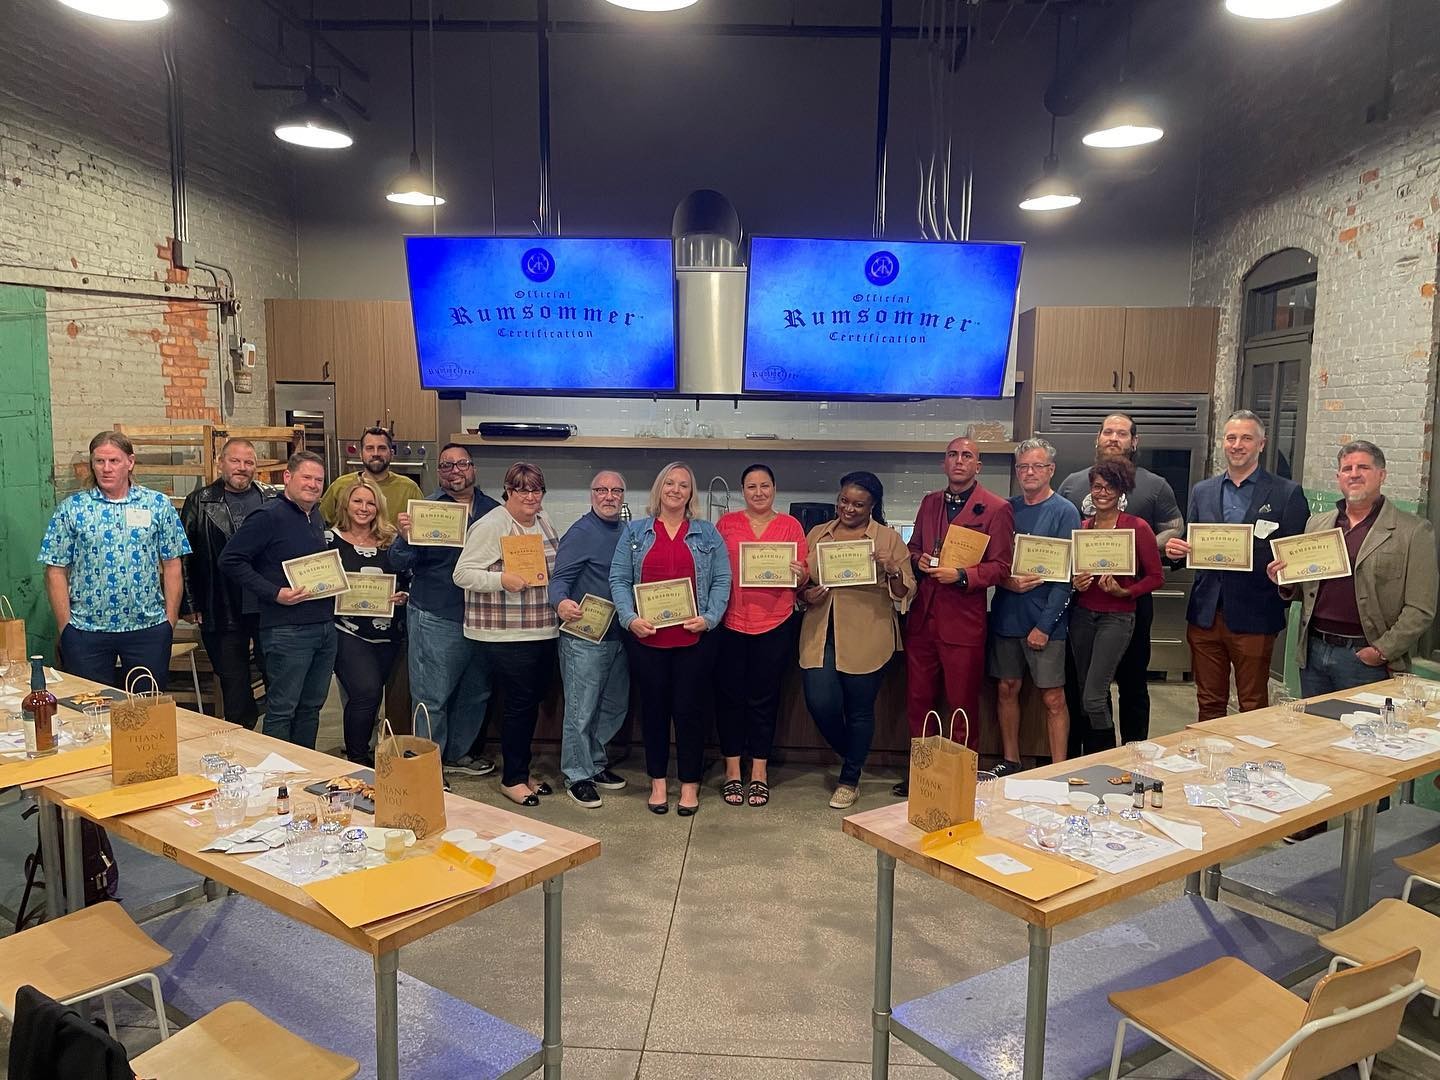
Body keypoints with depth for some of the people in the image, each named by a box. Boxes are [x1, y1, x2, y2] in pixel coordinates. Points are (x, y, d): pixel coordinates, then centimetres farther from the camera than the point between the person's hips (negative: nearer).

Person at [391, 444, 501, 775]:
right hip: (436, 620, -5)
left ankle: (458, 753, 35)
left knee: (475, 694, 17)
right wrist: (405, 537, -29)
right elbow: (401, 564, -9)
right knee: (432, 697, 0)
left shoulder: (493, 510, 7)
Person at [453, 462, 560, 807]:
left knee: (533, 702, 15)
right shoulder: (491, 526, -13)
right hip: (507, 636, -8)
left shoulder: (544, 521, 12)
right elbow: (463, 573, -15)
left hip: (544, 632, 8)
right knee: (519, 705, -1)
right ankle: (512, 779, 15)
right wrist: (501, 579, -26)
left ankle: (521, 772, 29)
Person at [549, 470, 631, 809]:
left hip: (618, 634, 8)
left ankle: (596, 764, 34)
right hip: (585, 636, -7)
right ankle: (578, 775, 15)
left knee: (614, 707, 17)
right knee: (581, 710, 0)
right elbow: (560, 579, -17)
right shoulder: (581, 533, -11)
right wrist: (562, 603, -37)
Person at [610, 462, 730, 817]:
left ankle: (690, 784, 17)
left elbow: (722, 580, 2)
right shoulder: (635, 531, 7)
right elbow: (619, 579, 2)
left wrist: (709, 618, -11)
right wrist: (630, 619, -11)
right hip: (647, 638, 1)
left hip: (694, 639, -1)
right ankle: (657, 782, 23)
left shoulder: (707, 533, 7)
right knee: (654, 708, 9)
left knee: (689, 709, 3)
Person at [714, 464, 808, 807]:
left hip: (775, 624, 0)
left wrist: (799, 575, -15)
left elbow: (803, 577, 6)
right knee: (730, 695, 5)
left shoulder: (790, 525, 6)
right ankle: (732, 770, 19)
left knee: (764, 698, 7)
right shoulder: (726, 523, 5)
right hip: (731, 622, 0)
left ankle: (759, 772, 20)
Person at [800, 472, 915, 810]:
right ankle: (851, 755, 27)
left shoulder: (888, 538, 2)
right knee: (820, 703, -5)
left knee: (860, 710, 6)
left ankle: (850, 779, 26)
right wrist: (806, 595, -5)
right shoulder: (817, 534, 11)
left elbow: (906, 593, 0)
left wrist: (893, 571, -19)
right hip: (820, 636, 3)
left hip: (866, 639, -2)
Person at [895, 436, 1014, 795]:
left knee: (963, 707, 6)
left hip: (963, 621, -5)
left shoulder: (996, 509, -5)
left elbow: (1000, 566, -7)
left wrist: (961, 576, -20)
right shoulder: (930, 502, 13)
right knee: (918, 702, 12)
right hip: (922, 617, 5)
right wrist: (919, 561, -2)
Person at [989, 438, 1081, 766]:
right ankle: (1010, 764, 23)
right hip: (1006, 616, 5)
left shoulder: (1064, 512, -5)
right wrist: (1006, 581, -11)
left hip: (1045, 621, -5)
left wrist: (1045, 624, -15)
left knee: (1053, 698, 0)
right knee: (1006, 689, 10)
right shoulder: (1008, 509, 9)